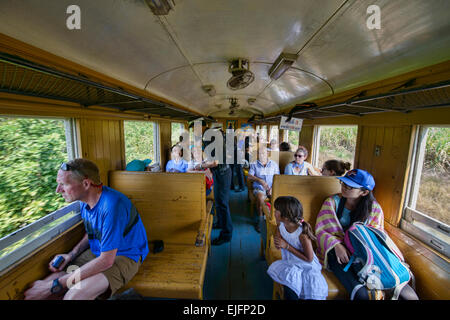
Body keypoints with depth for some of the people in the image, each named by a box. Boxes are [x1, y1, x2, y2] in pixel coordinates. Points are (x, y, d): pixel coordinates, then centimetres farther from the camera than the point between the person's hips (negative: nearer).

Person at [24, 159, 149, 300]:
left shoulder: (111, 205, -31)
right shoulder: (84, 201, -2)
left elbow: (106, 260, -26)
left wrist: (54, 285, -19)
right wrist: (71, 255, 0)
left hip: (125, 256, -7)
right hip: (96, 252, 7)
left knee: (75, 294, -29)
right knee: (35, 290, -7)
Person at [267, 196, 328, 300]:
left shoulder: (302, 234, -30)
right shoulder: (280, 225, -13)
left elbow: (309, 259, -19)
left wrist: (287, 246, -24)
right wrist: (278, 243, -22)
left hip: (306, 266, -3)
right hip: (289, 262, 3)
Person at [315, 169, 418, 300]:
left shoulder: (374, 208, 4)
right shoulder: (333, 202, -2)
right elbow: (320, 230, -4)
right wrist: (337, 245, -22)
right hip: (337, 252, -2)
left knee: (409, 295, -16)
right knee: (360, 294, -28)